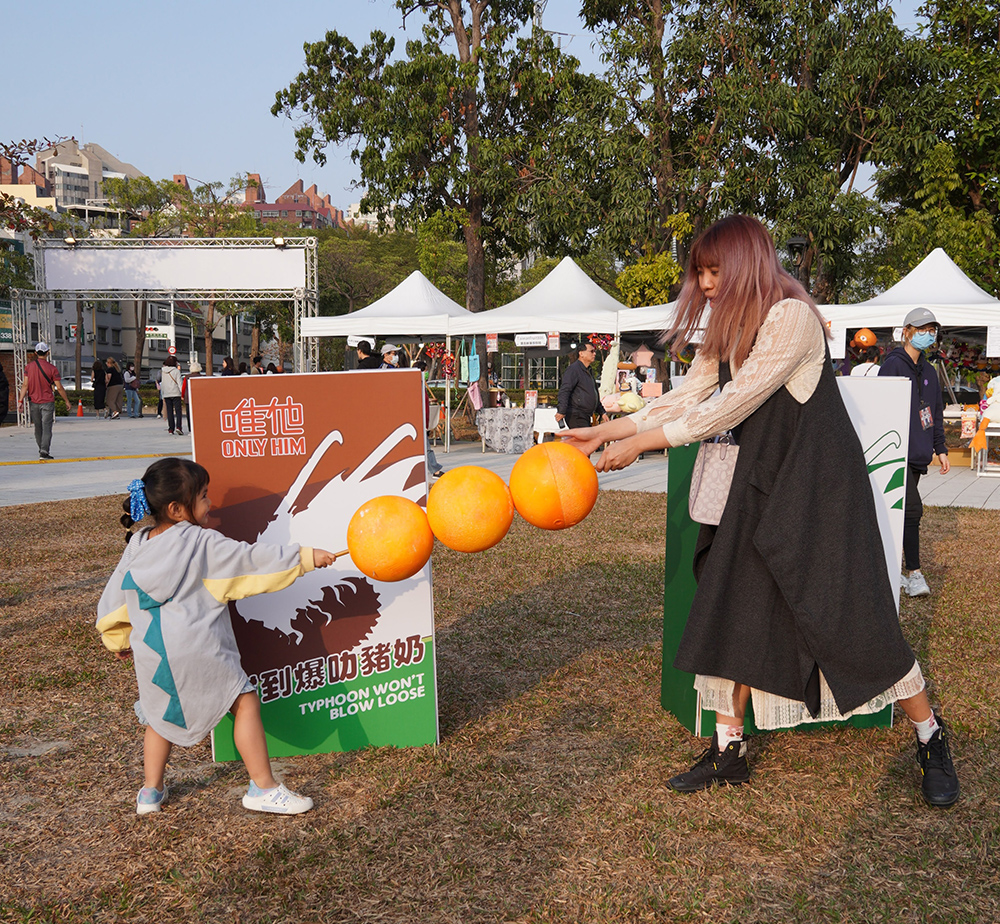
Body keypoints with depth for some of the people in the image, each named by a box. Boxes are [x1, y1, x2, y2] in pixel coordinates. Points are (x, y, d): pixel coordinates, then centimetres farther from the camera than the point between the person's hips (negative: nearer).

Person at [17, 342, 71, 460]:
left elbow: (25, 385, -3)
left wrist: (20, 400, -1)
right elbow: (59, 387, -7)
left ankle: (42, 450, 26)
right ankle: (44, 451, -14)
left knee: (38, 428, 14)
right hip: (48, 402, -3)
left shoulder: (29, 366, 1)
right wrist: (67, 401, 4)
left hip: (34, 402, 3)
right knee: (46, 428, -4)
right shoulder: (52, 368, -8)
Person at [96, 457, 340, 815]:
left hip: (151, 654, 7)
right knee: (245, 703, 5)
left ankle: (151, 792, 35)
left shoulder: (136, 547, 9)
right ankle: (263, 789, 7)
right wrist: (305, 556, -6)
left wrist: (119, 640, 31)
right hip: (199, 651, -6)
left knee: (161, 714, 27)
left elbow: (113, 599, 17)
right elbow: (251, 560, -11)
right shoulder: (203, 543, -10)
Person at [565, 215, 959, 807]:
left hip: (821, 487, -8)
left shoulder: (792, 316, -19)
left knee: (855, 619, -3)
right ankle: (729, 751, 16)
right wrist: (608, 431, 1)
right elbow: (688, 396, 8)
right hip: (761, 487, 8)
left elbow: (730, 406, -23)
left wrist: (639, 443, -19)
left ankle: (932, 741, 19)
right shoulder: (728, 330, 9)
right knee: (734, 613, 4)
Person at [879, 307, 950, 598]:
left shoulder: (929, 372, 18)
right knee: (912, 509, -12)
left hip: (918, 454, 7)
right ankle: (913, 573, -6)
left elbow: (936, 412, 24)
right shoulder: (893, 365, -5)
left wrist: (940, 448, 18)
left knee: (897, 512, 9)